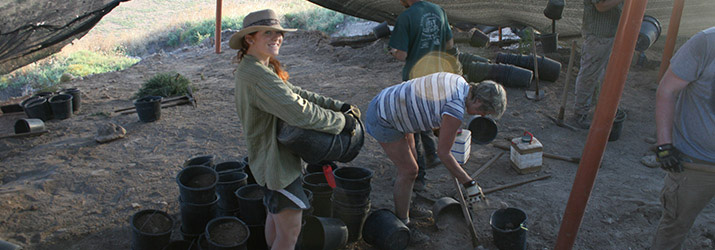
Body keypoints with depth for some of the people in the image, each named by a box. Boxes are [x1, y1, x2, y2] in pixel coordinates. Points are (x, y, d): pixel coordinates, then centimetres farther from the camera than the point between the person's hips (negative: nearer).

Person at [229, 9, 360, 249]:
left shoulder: (256, 68, 6)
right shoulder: (259, 77, -28)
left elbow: (295, 93, 7)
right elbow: (299, 112, -33)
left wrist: (337, 106, -1)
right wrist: (341, 122, -20)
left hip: (271, 157, 11)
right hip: (276, 162, -11)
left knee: (276, 213, 29)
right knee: (290, 229, 1)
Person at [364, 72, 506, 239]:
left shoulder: (459, 81, -2)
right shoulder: (456, 111, -29)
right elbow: (443, 153, -19)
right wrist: (469, 183, -10)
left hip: (386, 101, 10)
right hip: (383, 120, -10)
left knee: (410, 160, 20)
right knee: (409, 170, -1)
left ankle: (404, 208, 38)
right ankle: (403, 223, 18)